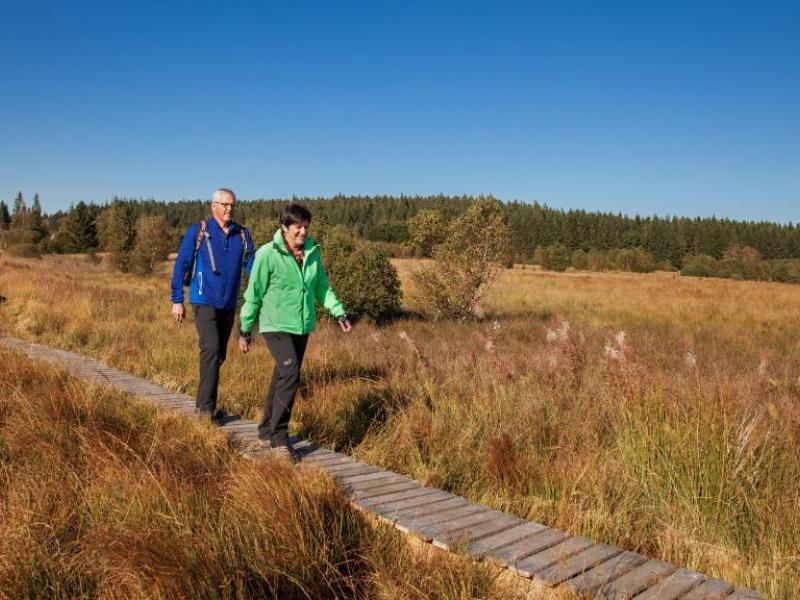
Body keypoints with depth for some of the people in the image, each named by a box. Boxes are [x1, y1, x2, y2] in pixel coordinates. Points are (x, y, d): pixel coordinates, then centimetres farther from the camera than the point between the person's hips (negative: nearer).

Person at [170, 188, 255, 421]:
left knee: (219, 355, 12)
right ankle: (206, 407, -13)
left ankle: (204, 401, 26)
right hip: (204, 301, -5)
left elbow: (253, 267, 4)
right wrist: (177, 300, -5)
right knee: (211, 349, -18)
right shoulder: (197, 232, -4)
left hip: (229, 305, 5)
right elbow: (181, 266, -2)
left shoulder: (242, 235, 5)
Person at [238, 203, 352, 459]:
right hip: (276, 325, -6)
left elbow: (322, 287, 12)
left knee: (283, 378, 14)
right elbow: (254, 294, -6)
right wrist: (245, 329, -1)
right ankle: (279, 435, -11)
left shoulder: (312, 252, 3)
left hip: (302, 326, 6)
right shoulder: (268, 254, -12)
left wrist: (338, 312, 1)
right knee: (290, 373, -22)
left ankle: (267, 431, 29)